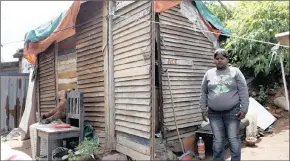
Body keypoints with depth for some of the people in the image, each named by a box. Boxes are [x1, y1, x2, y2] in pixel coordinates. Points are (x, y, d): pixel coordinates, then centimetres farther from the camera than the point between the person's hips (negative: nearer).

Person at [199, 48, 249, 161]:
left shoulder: (235, 72, 1)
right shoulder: (209, 74, 7)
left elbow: (243, 92, -2)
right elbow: (204, 93, 10)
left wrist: (244, 109, -7)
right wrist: (203, 109, 6)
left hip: (232, 112, -2)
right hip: (214, 113, 2)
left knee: (233, 139, 6)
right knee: (218, 140, 8)